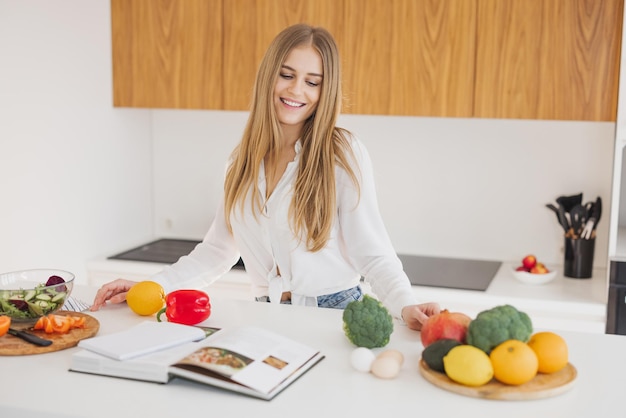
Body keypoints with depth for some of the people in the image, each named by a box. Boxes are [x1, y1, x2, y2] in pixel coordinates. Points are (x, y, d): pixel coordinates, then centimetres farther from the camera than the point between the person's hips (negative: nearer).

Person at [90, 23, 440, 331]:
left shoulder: (344, 153, -6)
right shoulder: (244, 159, 8)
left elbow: (373, 253, -9)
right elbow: (219, 248, 13)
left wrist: (406, 306, -26)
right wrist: (150, 286, 4)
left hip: (333, 314, -3)